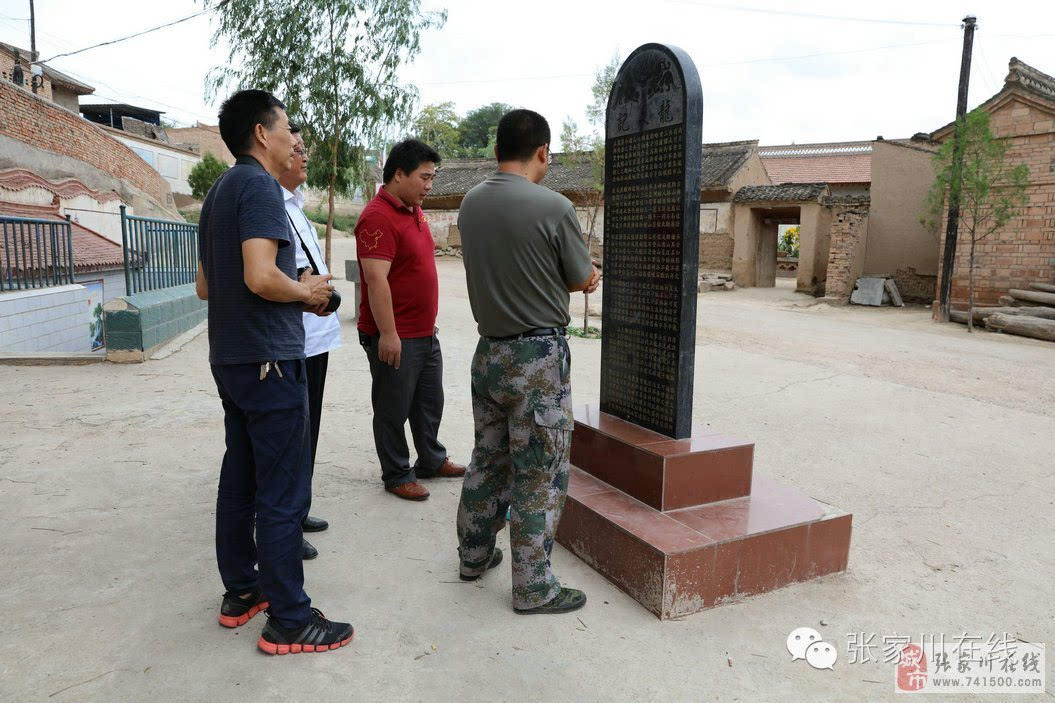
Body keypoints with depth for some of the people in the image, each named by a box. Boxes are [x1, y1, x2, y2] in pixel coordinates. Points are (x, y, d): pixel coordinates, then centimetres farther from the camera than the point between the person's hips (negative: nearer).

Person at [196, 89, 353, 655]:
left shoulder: (219, 190, 17)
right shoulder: (259, 185, -13)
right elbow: (261, 277, -26)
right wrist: (306, 292, -7)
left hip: (230, 358, 10)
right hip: (268, 359, -10)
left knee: (240, 480, 16)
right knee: (282, 494, -3)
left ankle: (240, 592, 28)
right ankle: (288, 621, 6)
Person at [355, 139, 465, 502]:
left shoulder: (415, 211, 12)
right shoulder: (378, 217, -19)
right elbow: (376, 280, -24)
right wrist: (388, 334, -25)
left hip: (425, 333, 10)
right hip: (394, 337, -9)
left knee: (430, 402, 20)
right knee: (394, 410, 6)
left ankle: (432, 461, 36)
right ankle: (397, 475, 20)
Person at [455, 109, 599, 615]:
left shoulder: (471, 203, 3)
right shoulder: (553, 207, -17)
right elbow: (582, 280, -5)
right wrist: (583, 275, 17)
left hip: (489, 350, 7)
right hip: (539, 355, -7)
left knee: (488, 458, 20)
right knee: (539, 473, 4)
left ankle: (474, 554, 35)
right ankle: (533, 587, 15)